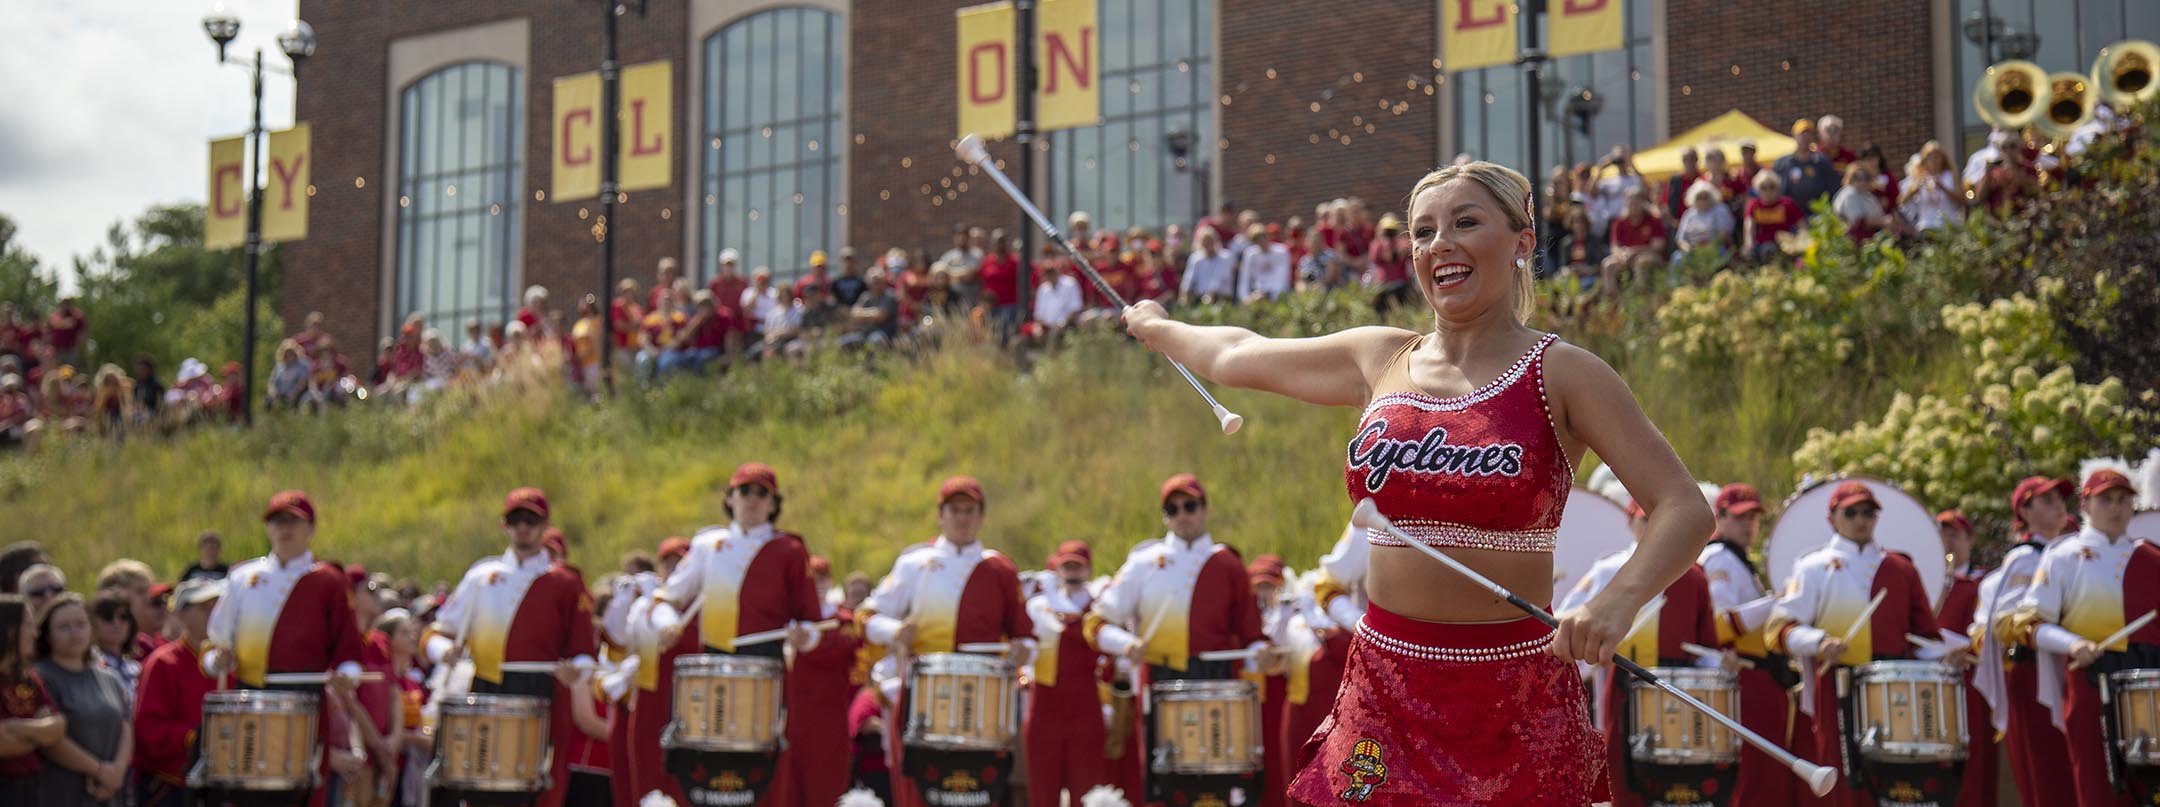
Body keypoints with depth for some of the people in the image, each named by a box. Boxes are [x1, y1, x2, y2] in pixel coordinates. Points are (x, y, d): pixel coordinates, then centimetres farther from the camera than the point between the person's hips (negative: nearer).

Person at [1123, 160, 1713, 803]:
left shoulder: (1563, 375, -5)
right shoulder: (1379, 360, 8)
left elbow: (1685, 508, -11)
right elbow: (1235, 355, 25)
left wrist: (1618, 600, -29)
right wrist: (1154, 326, 41)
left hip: (1515, 701, -3)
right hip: (1384, 686, 4)